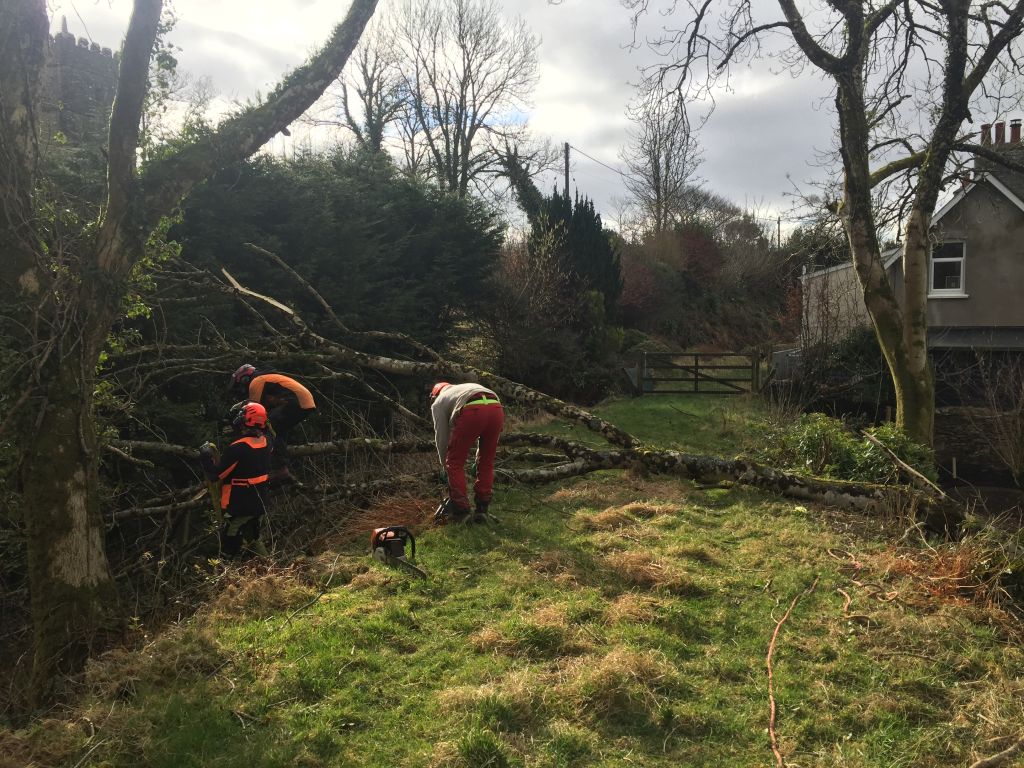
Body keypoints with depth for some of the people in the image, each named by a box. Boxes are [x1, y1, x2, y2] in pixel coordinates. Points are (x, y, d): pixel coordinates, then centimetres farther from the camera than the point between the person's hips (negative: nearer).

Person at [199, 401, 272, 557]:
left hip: (240, 506, -7)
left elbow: (215, 475, -21)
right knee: (252, 540, 26)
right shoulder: (265, 442, -4)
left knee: (229, 550, 4)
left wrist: (206, 456, -5)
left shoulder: (238, 449, -25)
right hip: (259, 503, 7)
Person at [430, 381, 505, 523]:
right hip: (497, 409, 5)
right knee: (486, 463, 20)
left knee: (455, 463, 12)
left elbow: (441, 436, 25)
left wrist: (445, 464, 38)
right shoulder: (465, 388, 44)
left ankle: (460, 511, 12)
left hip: (472, 412, -5)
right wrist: (480, 452, 41)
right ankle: (482, 509, 21)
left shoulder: (438, 403, 29)